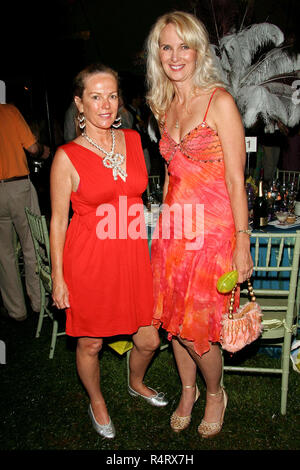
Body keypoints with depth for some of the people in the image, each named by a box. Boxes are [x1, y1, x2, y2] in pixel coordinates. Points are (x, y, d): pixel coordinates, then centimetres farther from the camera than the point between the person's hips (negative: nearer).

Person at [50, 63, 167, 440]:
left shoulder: (133, 140, 4)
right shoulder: (67, 157, -10)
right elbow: (58, 220, -5)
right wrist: (58, 277, -3)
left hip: (132, 254, 4)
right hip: (89, 259, -4)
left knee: (149, 340, 14)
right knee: (90, 343, 14)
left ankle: (136, 383, 49)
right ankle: (97, 402, 44)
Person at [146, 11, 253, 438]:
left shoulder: (219, 101, -8)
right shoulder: (165, 107, 11)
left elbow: (235, 179, -11)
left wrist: (242, 241, -13)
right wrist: (164, 224, 16)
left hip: (212, 230, -6)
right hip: (173, 226, 6)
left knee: (195, 328, 0)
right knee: (173, 320, 13)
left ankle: (215, 394, 32)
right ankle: (187, 391, 40)